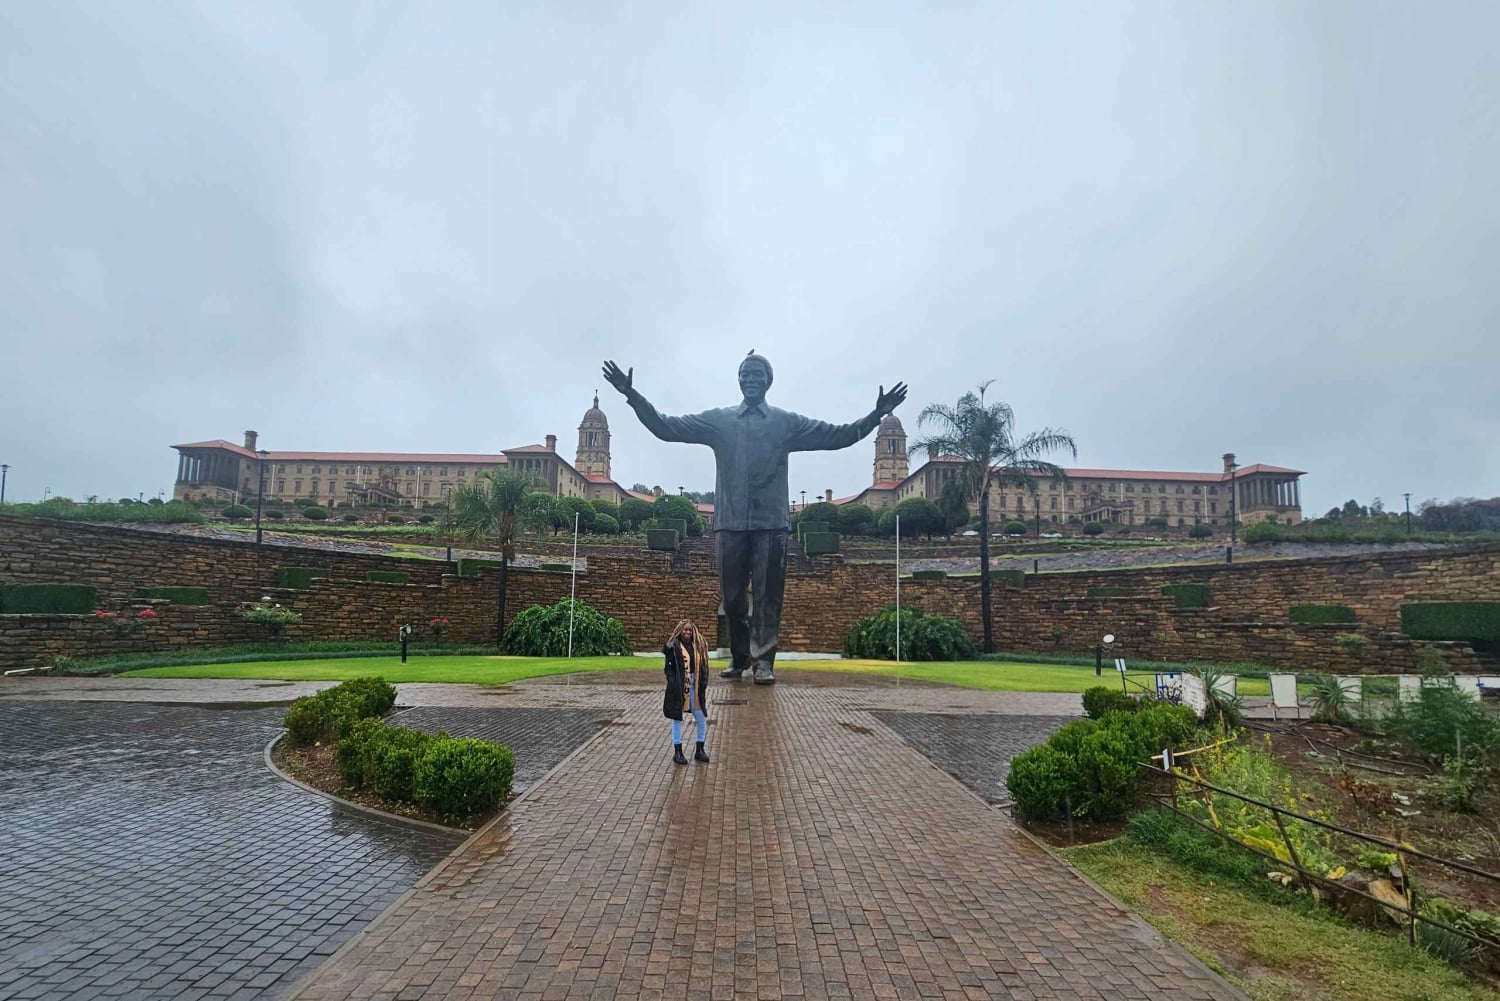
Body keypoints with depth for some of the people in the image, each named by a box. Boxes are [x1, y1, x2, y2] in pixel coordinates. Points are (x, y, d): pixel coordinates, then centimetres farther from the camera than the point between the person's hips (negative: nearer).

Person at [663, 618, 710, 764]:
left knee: (702, 719, 8)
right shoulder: (672, 647, -8)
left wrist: (703, 684, -3)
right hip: (678, 688, -4)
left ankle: (700, 751, 22)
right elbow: (668, 667, -9)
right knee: (677, 719, 7)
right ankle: (677, 752, 19)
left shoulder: (698, 646, 5)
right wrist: (674, 685, -18)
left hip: (695, 687, 5)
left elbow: (703, 666, 7)